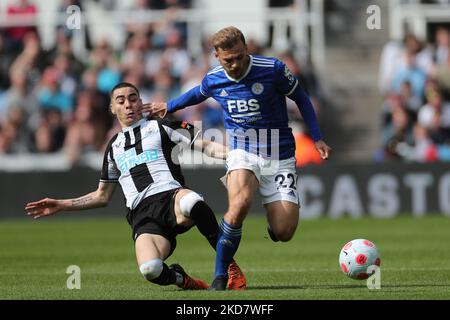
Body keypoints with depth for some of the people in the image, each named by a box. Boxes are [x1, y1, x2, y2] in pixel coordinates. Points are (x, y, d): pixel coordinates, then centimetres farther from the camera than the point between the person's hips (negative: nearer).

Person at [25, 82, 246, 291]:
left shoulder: (159, 127, 18)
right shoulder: (114, 147, 29)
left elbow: (205, 146, 10)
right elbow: (102, 196, 37)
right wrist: (60, 205, 30)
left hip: (170, 196, -2)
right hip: (142, 214, 2)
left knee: (191, 202, -45)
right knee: (150, 270, -34)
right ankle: (180, 278, 5)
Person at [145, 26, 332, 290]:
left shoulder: (273, 70, -13)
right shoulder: (213, 80, -3)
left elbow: (301, 99, 3)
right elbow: (198, 94, 23)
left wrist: (317, 138, -1)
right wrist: (169, 106, 36)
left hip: (279, 156, -1)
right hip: (242, 151, 1)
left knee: (283, 233, -14)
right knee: (240, 203, -34)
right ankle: (220, 275, -20)